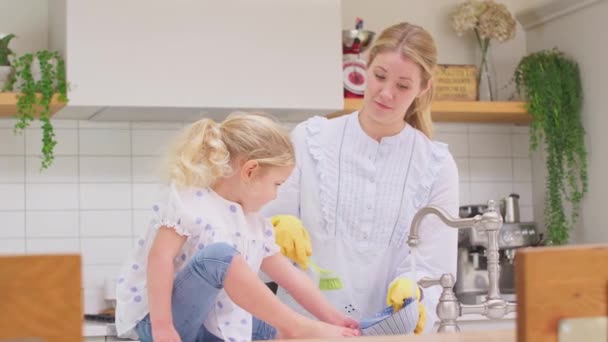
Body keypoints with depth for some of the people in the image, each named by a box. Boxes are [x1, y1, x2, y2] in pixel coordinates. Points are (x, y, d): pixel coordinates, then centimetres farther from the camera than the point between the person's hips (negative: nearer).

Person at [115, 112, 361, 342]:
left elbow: (289, 275, 12)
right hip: (159, 319, -8)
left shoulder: (254, 223, 9)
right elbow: (160, 258, -24)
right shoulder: (188, 198, -15)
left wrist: (331, 318, 7)